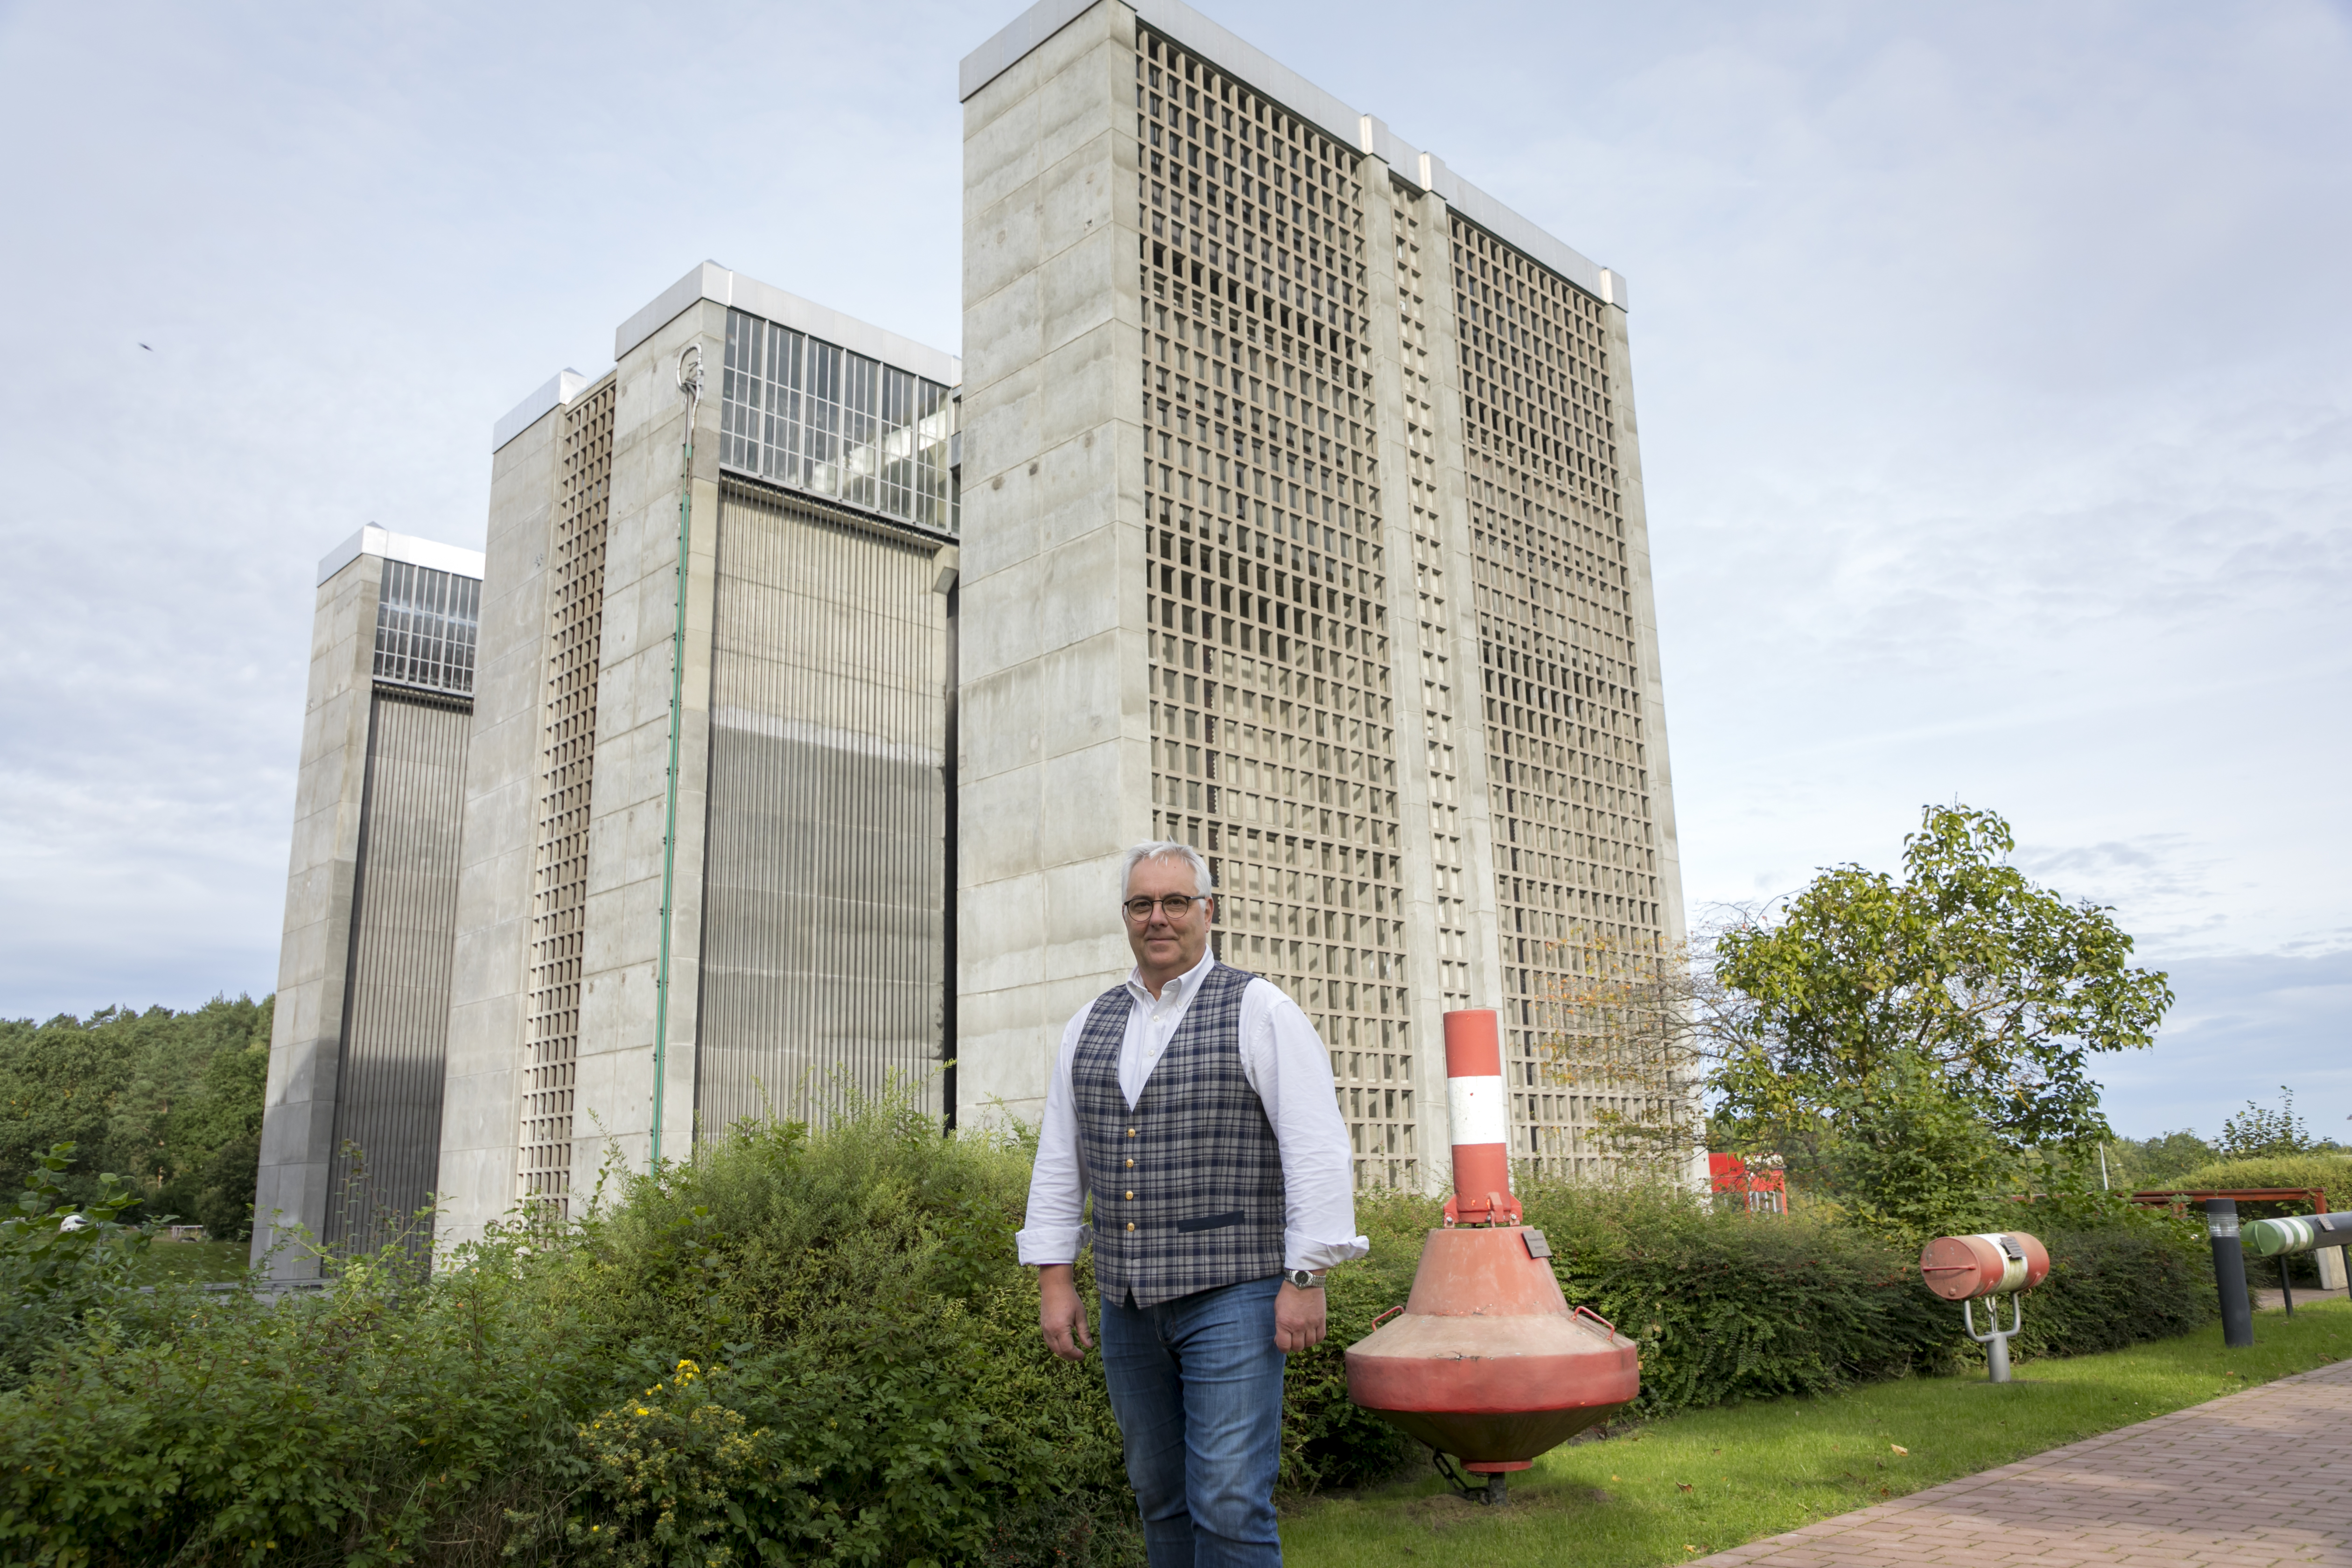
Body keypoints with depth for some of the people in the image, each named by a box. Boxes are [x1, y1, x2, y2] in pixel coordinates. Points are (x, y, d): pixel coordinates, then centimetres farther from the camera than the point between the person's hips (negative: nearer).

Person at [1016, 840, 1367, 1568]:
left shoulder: (1258, 1011, -4)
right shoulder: (1091, 1026, 11)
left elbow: (1317, 1150, -9)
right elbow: (1058, 1162, 14)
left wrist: (1306, 1277, -13)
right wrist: (1054, 1279, 8)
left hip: (1231, 1296, -5)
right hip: (1127, 1303, 5)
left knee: (1231, 1504, -9)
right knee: (1159, 1494, 14)